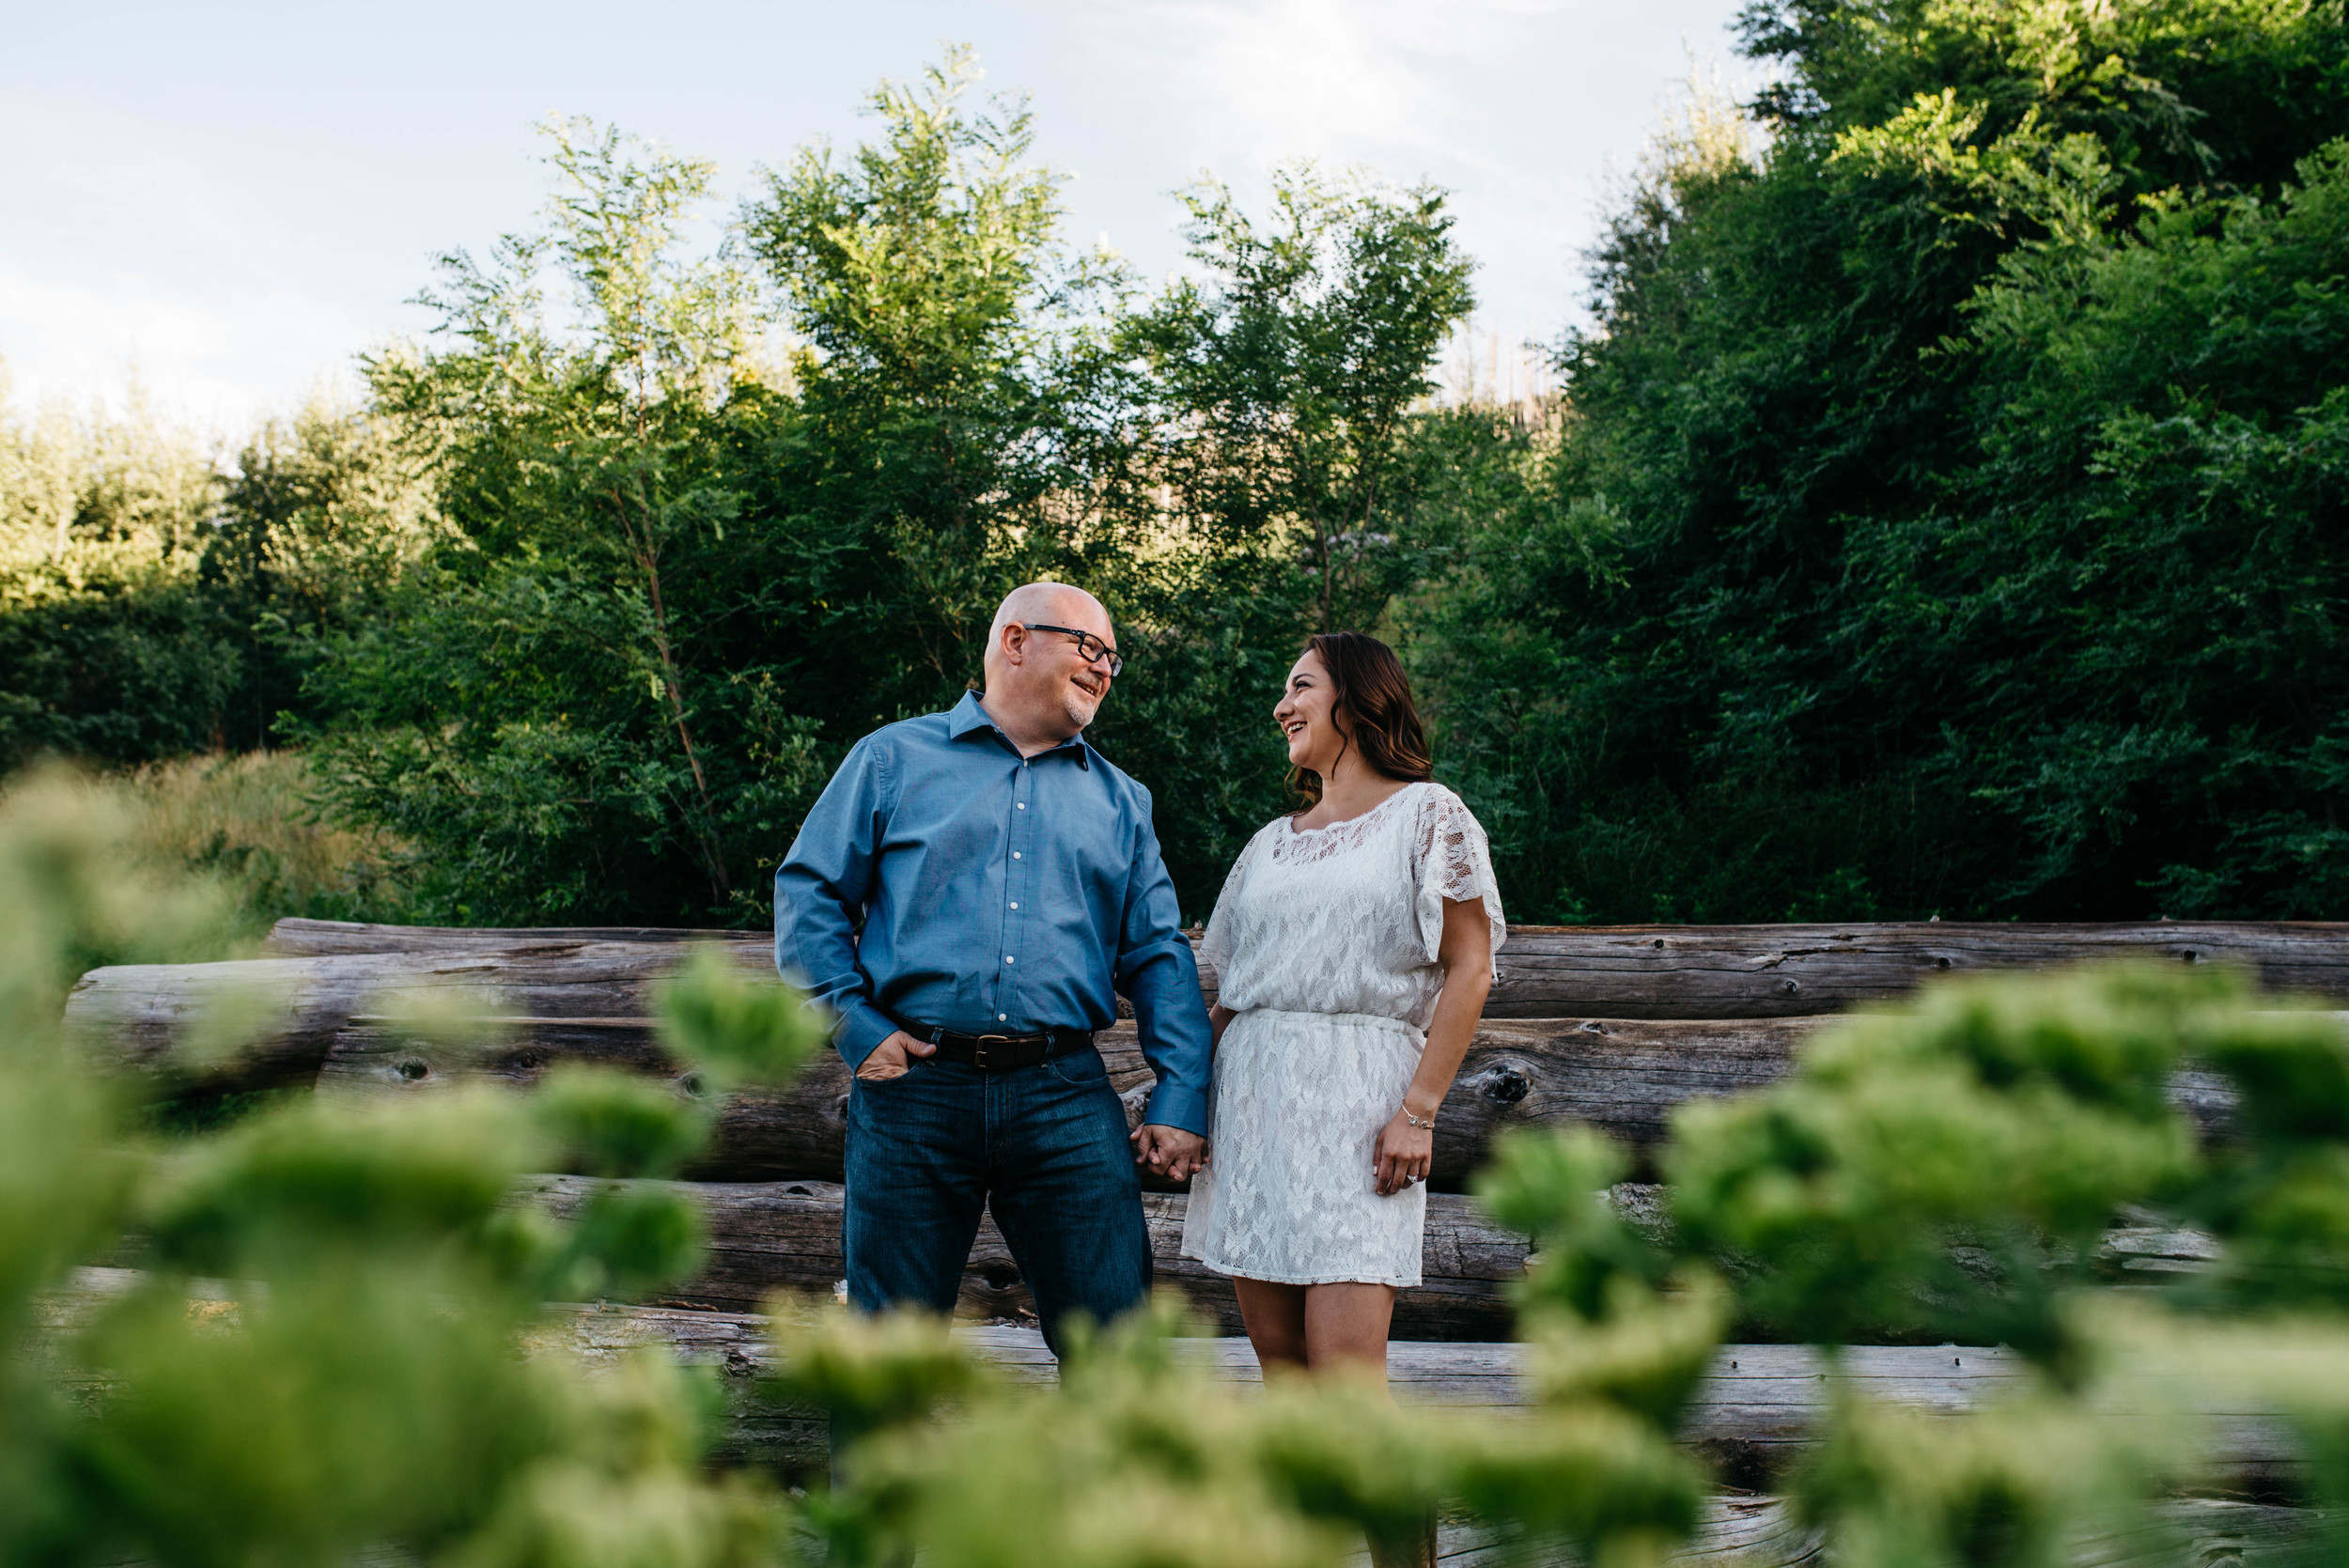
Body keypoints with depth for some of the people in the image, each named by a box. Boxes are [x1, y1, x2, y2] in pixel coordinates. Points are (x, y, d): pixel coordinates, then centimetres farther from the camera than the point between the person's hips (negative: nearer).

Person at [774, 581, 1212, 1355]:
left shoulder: (1120, 799, 19)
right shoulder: (895, 758, 10)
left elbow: (1159, 956, 14)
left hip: (1066, 1097, 2)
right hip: (915, 1088, -2)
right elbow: (809, 891, 7)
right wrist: (855, 1024, -5)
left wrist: (1180, 1100, 3)